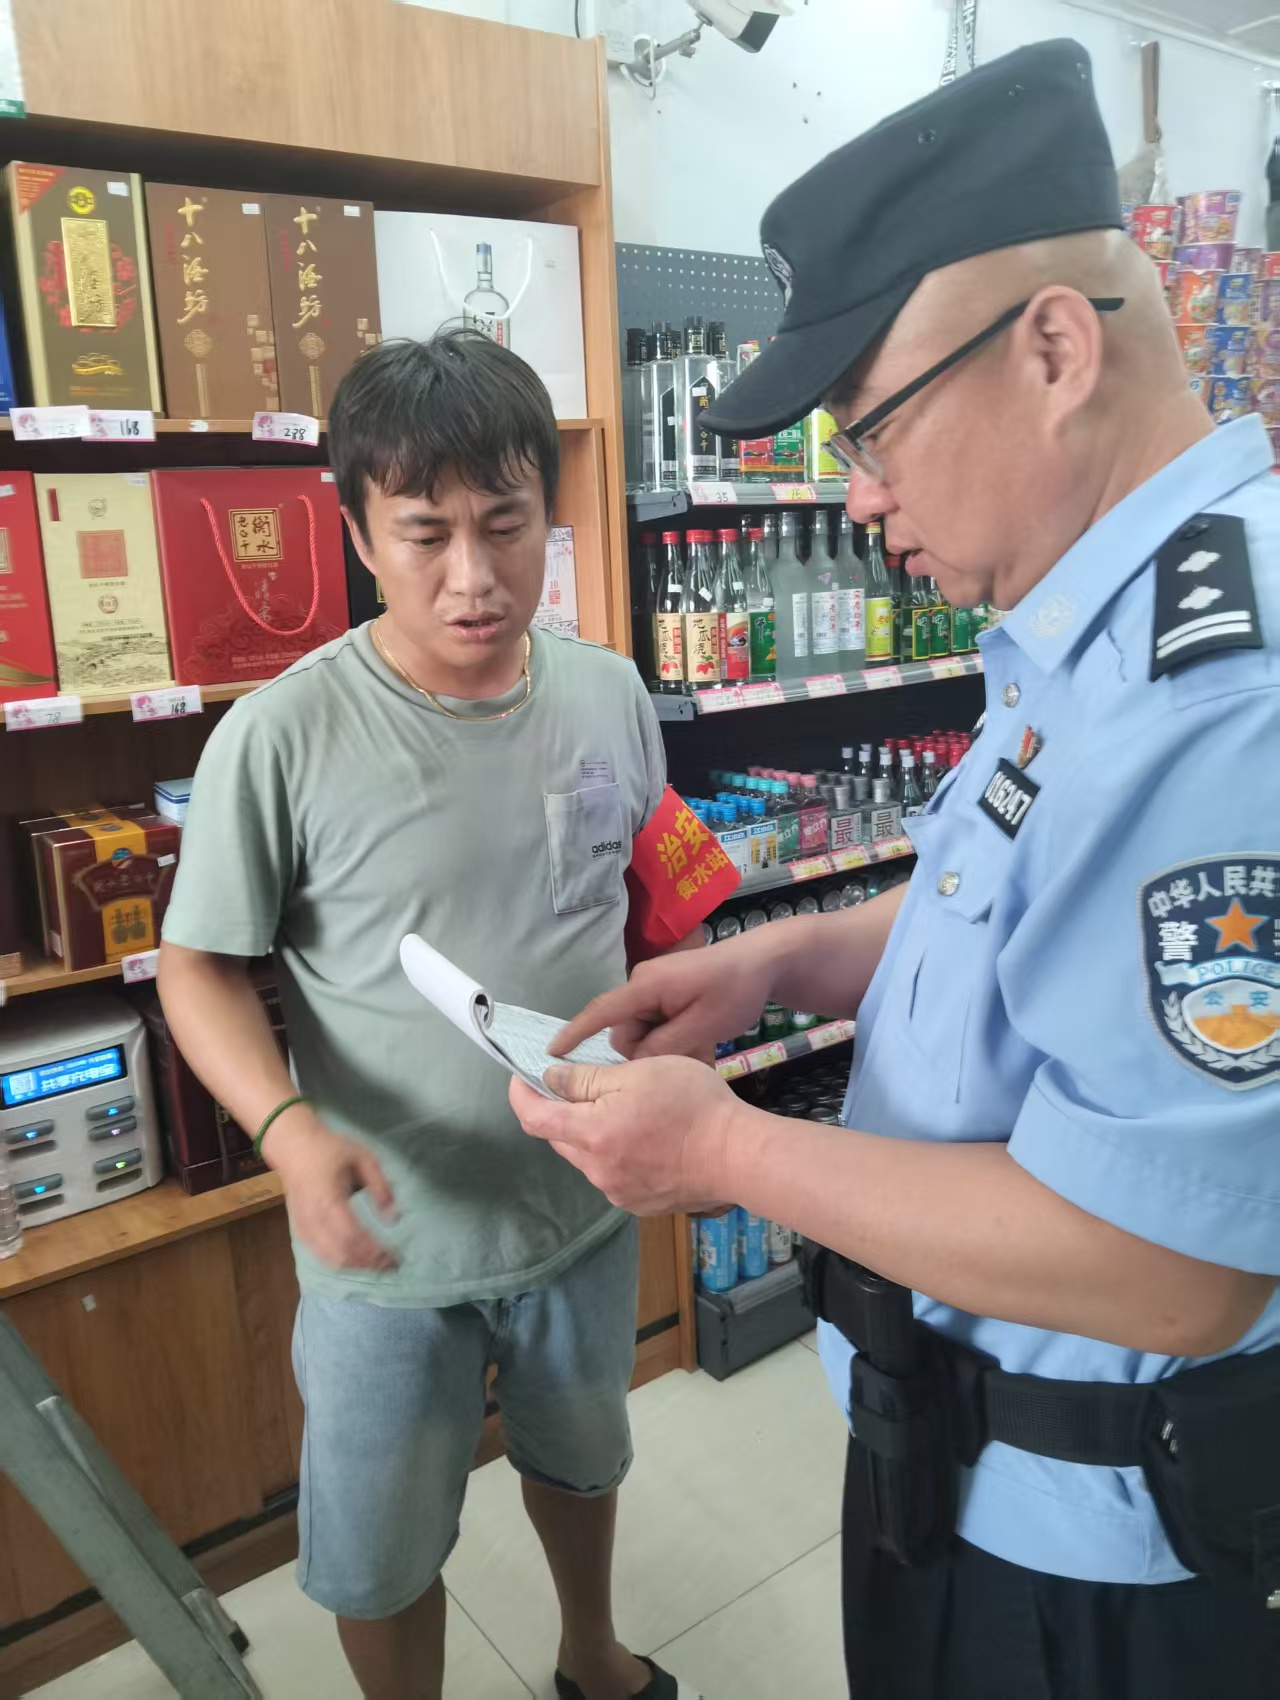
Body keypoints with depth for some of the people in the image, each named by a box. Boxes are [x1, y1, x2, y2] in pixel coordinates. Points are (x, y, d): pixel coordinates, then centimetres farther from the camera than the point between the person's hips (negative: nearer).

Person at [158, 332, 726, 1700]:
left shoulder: (609, 696, -8)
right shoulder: (282, 738, -21)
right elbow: (198, 966, -12)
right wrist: (289, 1128, -27)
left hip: (587, 1205, 4)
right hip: (389, 1239, -3)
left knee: (579, 1457, 30)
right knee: (380, 1555, 18)